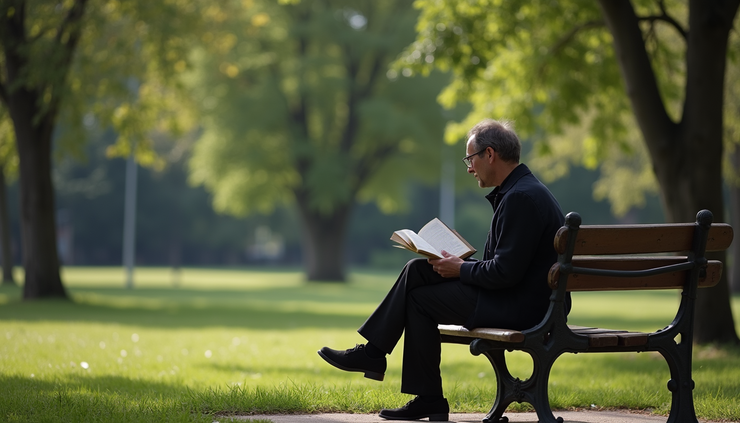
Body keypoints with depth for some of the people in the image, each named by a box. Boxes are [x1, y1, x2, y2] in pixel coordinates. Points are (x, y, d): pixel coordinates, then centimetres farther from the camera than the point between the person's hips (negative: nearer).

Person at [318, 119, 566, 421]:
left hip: (518, 307, -10)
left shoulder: (522, 198, -20)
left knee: (420, 297, -1)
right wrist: (460, 264, 7)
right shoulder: (522, 190, 14)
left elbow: (505, 272, -25)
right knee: (418, 270, 6)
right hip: (522, 302, 10)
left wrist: (460, 269, -9)